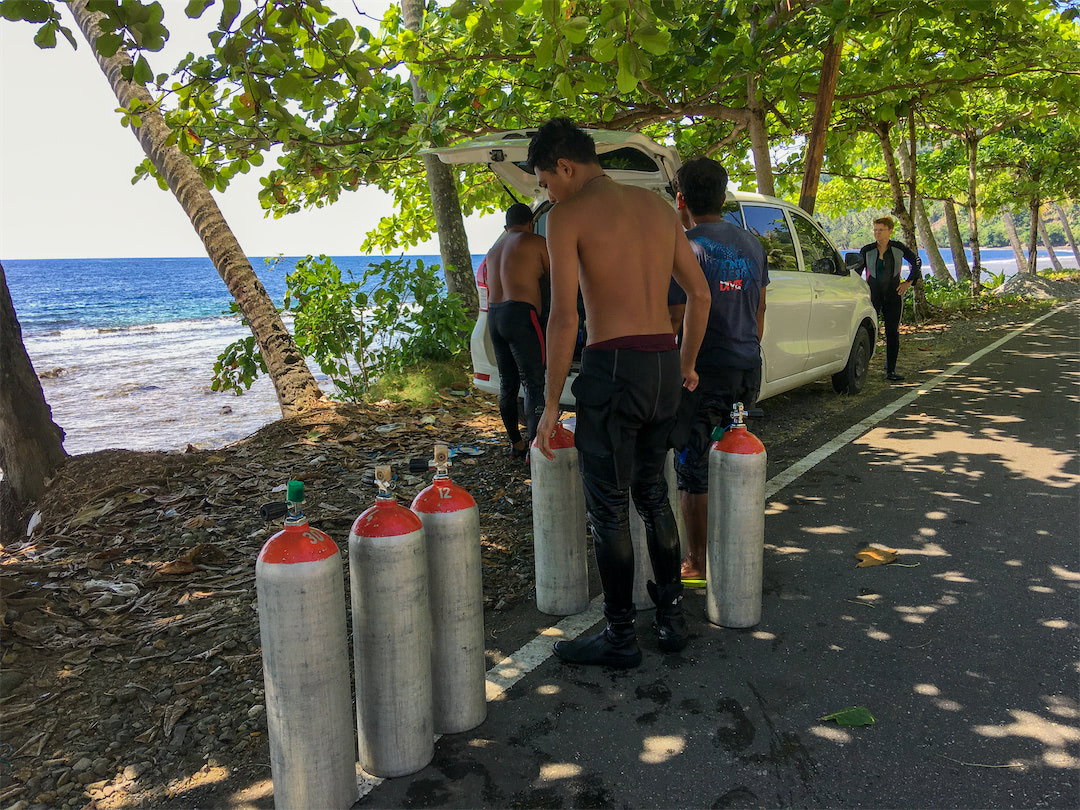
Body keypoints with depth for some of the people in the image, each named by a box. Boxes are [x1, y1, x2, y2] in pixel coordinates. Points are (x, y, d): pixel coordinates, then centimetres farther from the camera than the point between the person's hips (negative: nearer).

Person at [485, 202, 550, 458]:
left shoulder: (494, 250, 23)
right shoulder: (536, 243, 2)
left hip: (494, 317, 8)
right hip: (520, 315, -7)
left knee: (507, 384, 13)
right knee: (535, 384, -8)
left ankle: (516, 444, 21)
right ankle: (534, 445, -15)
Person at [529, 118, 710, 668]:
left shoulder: (568, 215, -6)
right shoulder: (657, 206, 13)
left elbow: (564, 318, -14)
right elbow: (699, 295, 15)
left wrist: (551, 405, -9)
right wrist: (686, 366, 27)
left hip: (612, 368, -7)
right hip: (664, 365, 7)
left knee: (608, 509, 6)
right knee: (653, 493, 21)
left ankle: (620, 637, 17)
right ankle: (671, 616, 31)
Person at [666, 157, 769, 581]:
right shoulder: (751, 243, 10)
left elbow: (675, 319, -17)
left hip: (704, 371, -7)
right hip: (748, 367, 7)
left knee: (695, 472, 4)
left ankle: (696, 564, 12)